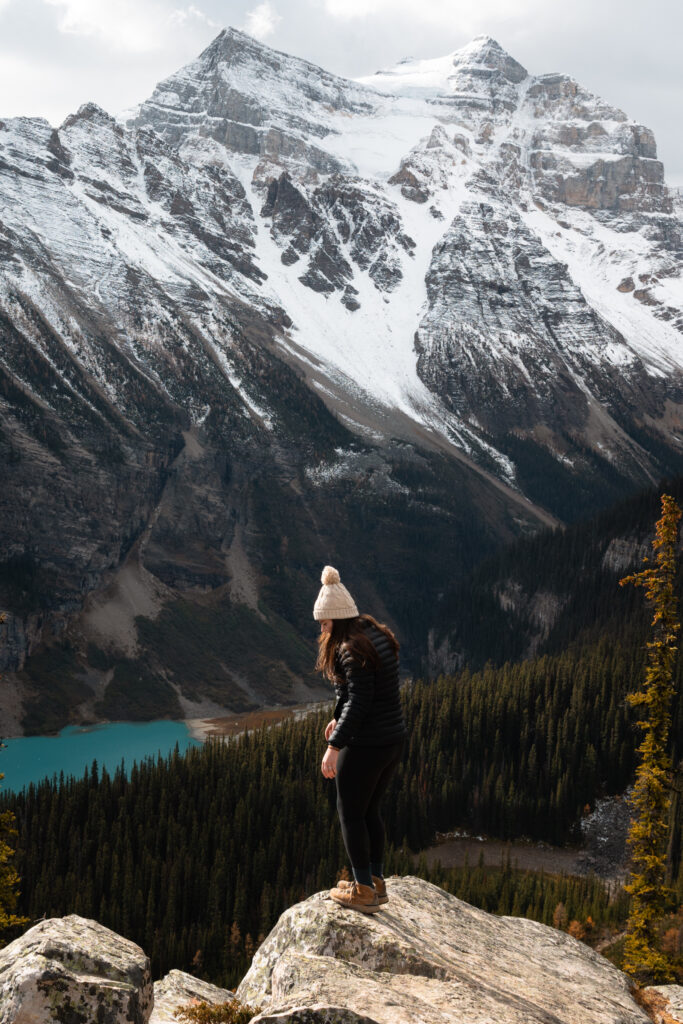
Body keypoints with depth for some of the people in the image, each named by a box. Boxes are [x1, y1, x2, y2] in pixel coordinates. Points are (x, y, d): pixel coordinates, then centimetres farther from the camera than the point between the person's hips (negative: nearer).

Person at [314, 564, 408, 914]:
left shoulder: (352, 650, -20)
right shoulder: (376, 635, 8)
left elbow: (358, 701, -25)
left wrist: (334, 746, -25)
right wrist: (339, 718, 23)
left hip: (365, 744, -9)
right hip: (394, 739, 9)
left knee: (350, 813, 6)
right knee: (370, 810, 21)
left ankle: (363, 891, 13)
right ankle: (376, 882, 29)